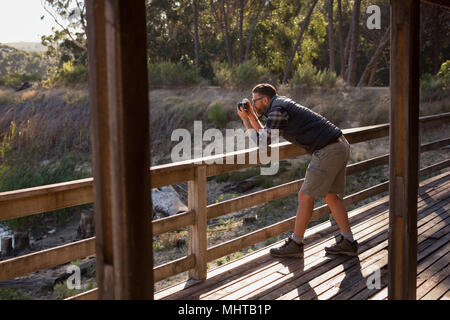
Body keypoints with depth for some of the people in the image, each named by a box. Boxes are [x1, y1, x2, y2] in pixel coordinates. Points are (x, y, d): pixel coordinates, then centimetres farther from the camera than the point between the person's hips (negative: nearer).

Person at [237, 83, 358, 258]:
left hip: (328, 151, -10)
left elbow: (262, 143, -10)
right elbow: (266, 136, 27)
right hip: (340, 146, 10)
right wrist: (252, 115, 21)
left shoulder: (278, 109, -10)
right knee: (330, 196, 16)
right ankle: (348, 242, 19)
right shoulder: (282, 105, 21)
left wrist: (245, 119, 0)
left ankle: (295, 244, 7)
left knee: (305, 196, -2)